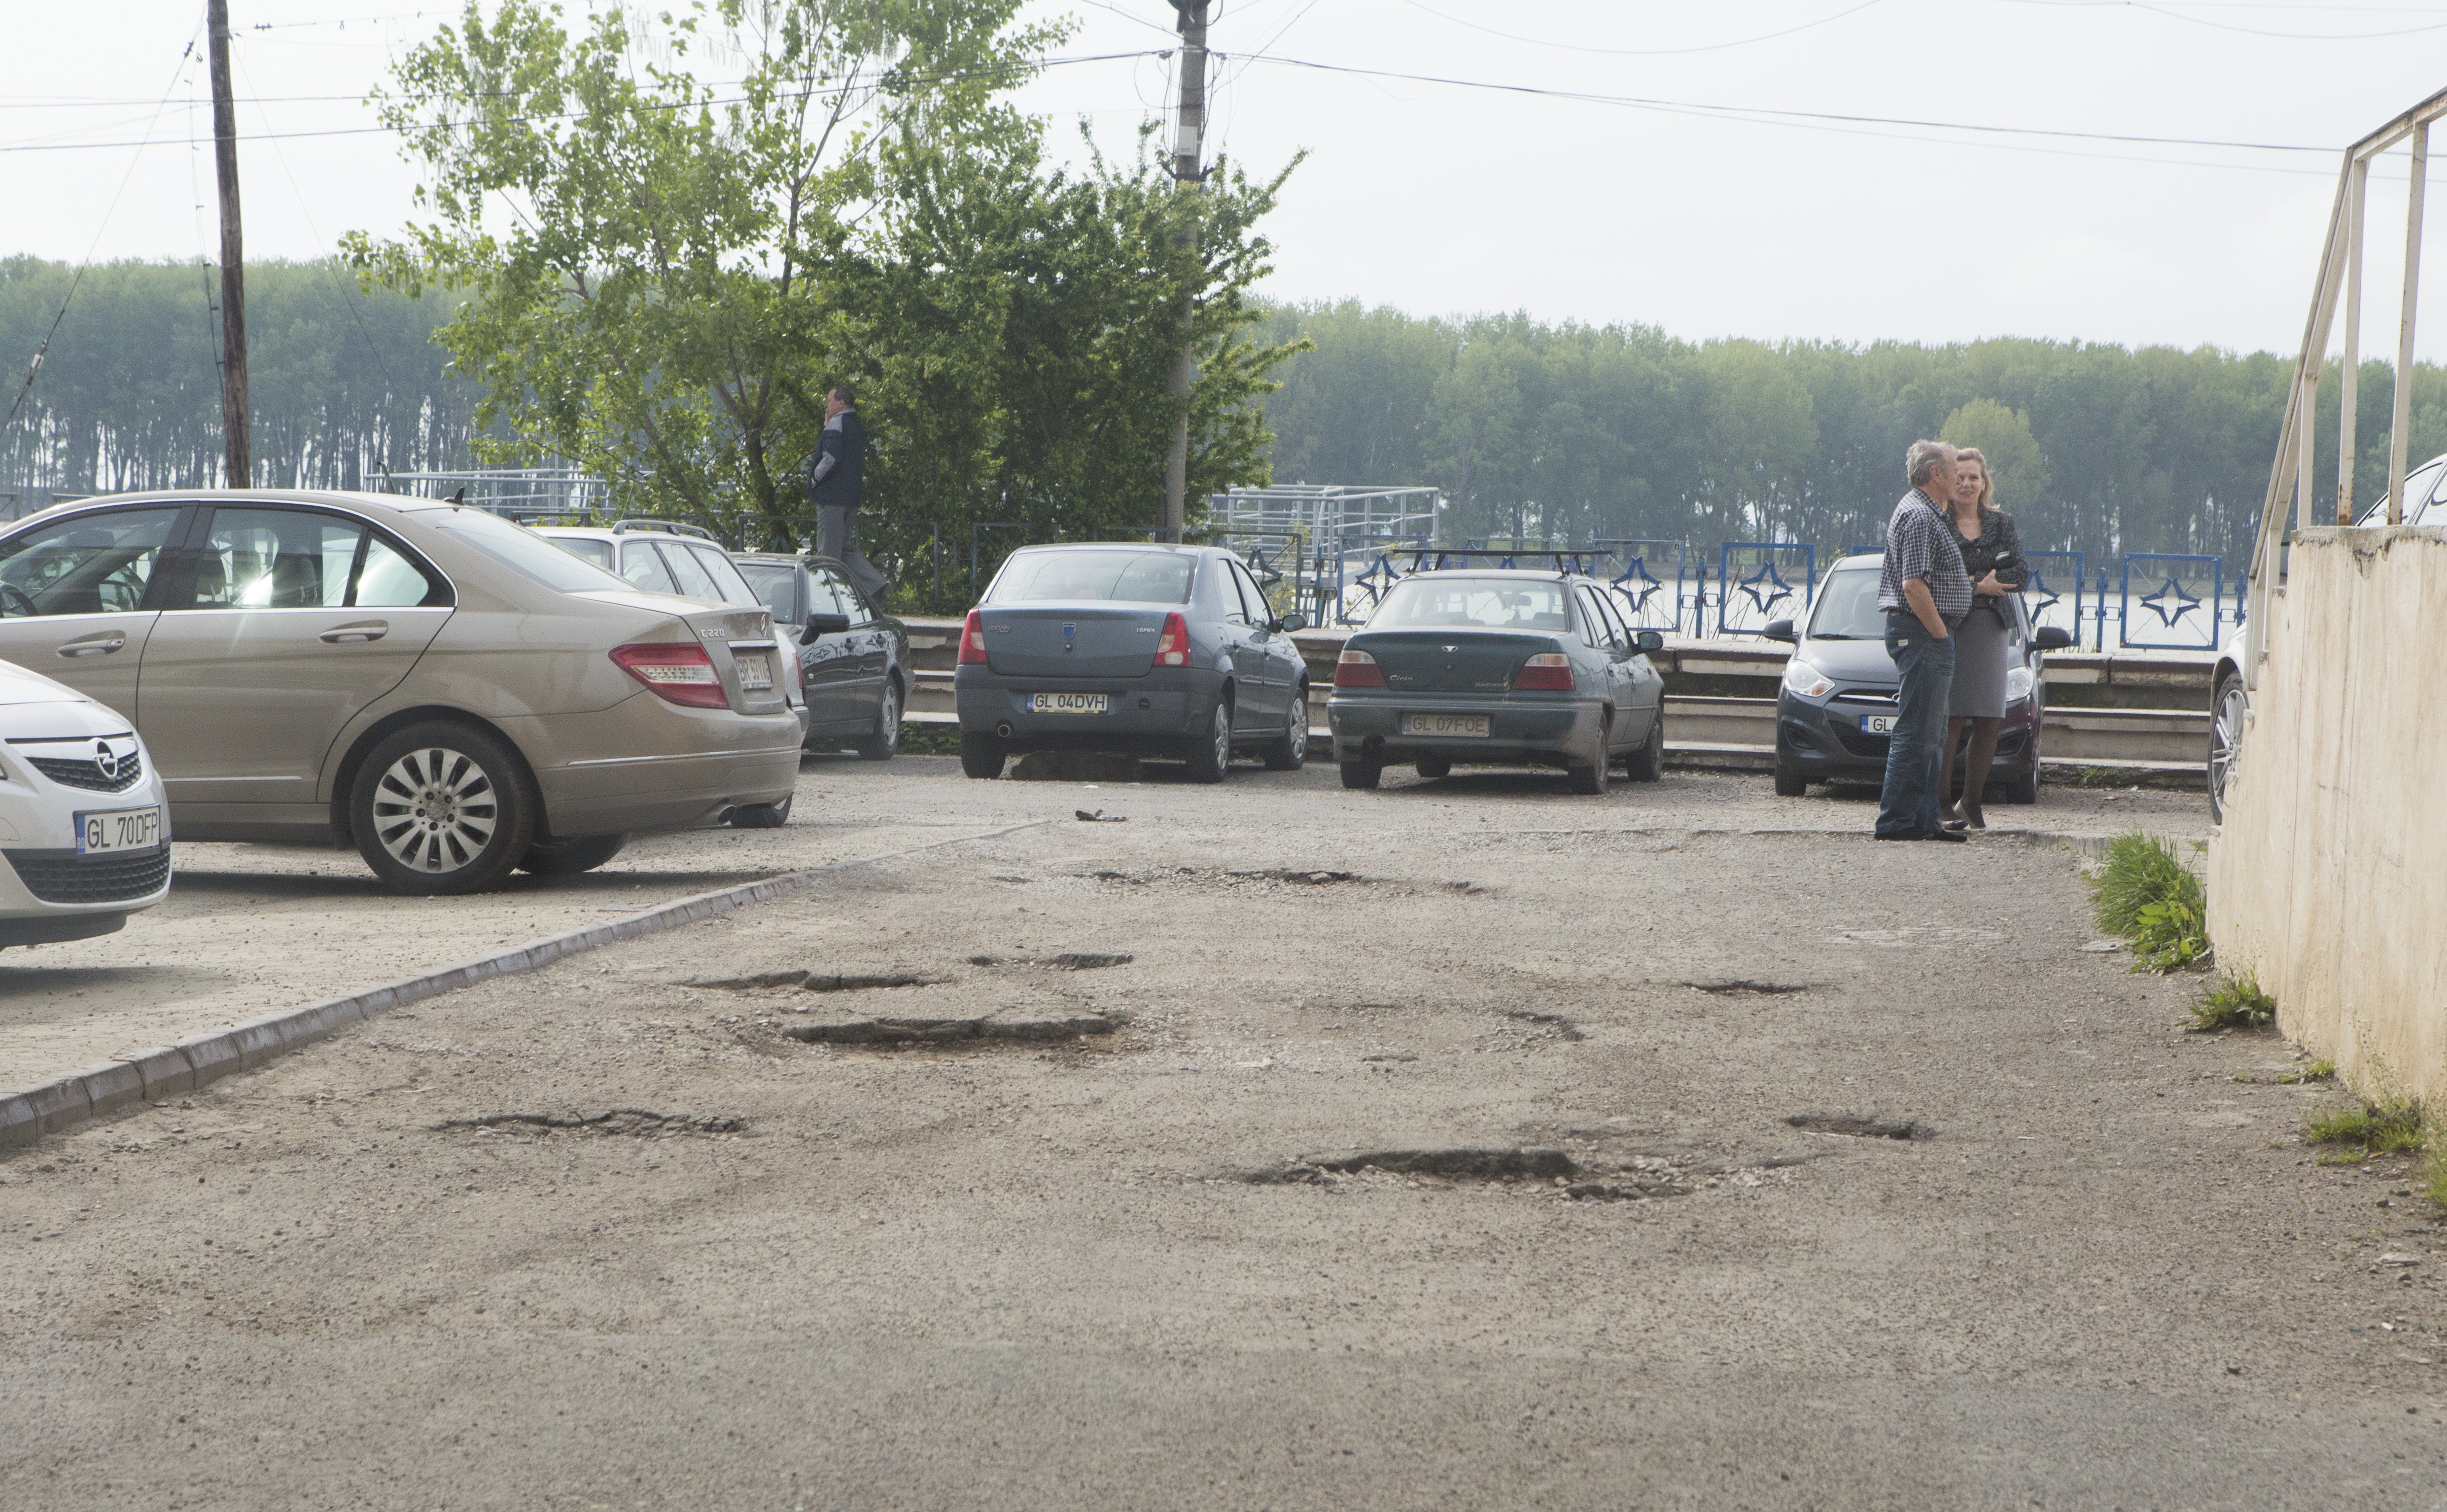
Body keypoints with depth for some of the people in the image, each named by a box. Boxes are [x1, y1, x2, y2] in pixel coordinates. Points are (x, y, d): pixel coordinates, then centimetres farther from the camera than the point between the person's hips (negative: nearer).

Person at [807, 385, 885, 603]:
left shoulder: (837, 424, -11)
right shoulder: (857, 427, 17)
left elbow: (831, 456, -25)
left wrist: (816, 477, -10)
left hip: (832, 495, -9)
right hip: (851, 497, 9)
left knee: (828, 551, -4)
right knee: (847, 548, 13)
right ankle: (874, 585, 0)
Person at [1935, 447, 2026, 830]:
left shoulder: (2001, 524, 13)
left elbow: (2021, 575, 2)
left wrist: (1971, 580, -10)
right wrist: (1980, 587, -14)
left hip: (1991, 629, 4)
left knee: (1989, 723, 1)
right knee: (1950, 718, -9)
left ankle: (1972, 804, 11)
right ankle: (1942, 803, -3)